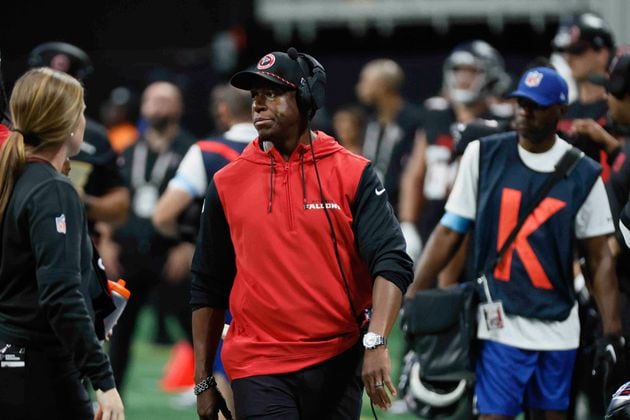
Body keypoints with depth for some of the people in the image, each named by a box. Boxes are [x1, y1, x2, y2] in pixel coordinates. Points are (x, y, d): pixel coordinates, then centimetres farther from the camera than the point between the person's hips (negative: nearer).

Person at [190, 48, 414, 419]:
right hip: (258, 369, 0)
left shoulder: (353, 174, -1)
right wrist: (203, 381, 9)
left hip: (338, 364, 0)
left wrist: (376, 343, -25)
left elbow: (392, 263, -10)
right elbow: (208, 289, 11)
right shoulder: (227, 184, 5)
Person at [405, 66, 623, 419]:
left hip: (558, 327, 2)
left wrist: (612, 330, -1)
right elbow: (449, 232, 4)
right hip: (500, 321, -2)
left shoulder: (583, 175, 3)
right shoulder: (484, 155, 1)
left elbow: (599, 258, 6)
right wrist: (412, 297, -1)